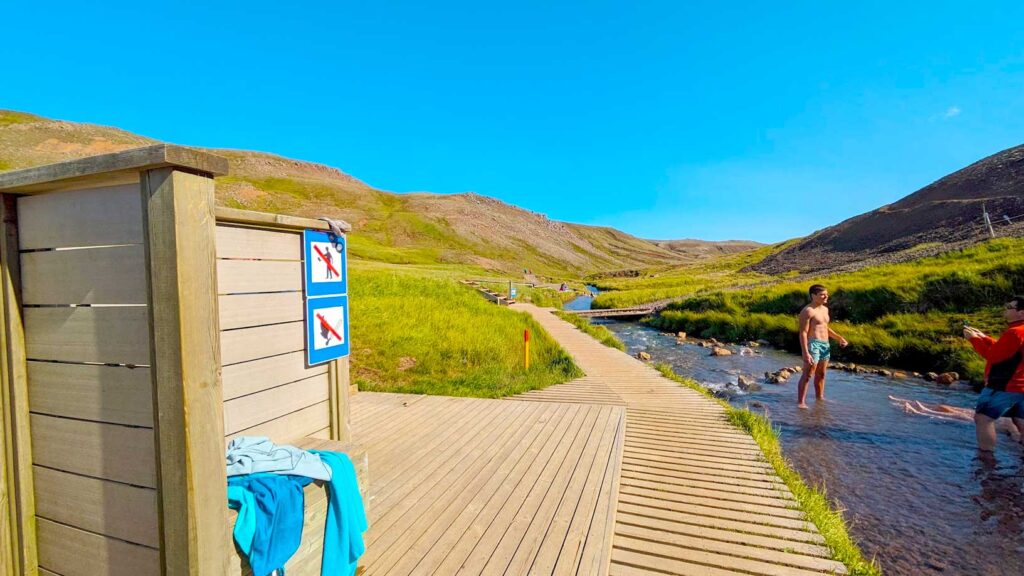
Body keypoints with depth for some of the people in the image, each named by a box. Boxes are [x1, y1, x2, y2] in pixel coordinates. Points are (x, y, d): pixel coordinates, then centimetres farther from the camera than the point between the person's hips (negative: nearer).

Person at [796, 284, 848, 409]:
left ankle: (820, 398, 28)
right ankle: (801, 402, -7)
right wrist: (805, 353, -23)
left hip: (825, 345, 9)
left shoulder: (825, 309, 15)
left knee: (821, 374, 16)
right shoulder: (808, 311, -13)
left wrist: (839, 338, 19)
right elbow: (803, 333, -17)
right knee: (807, 374, -9)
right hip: (813, 344, -9)